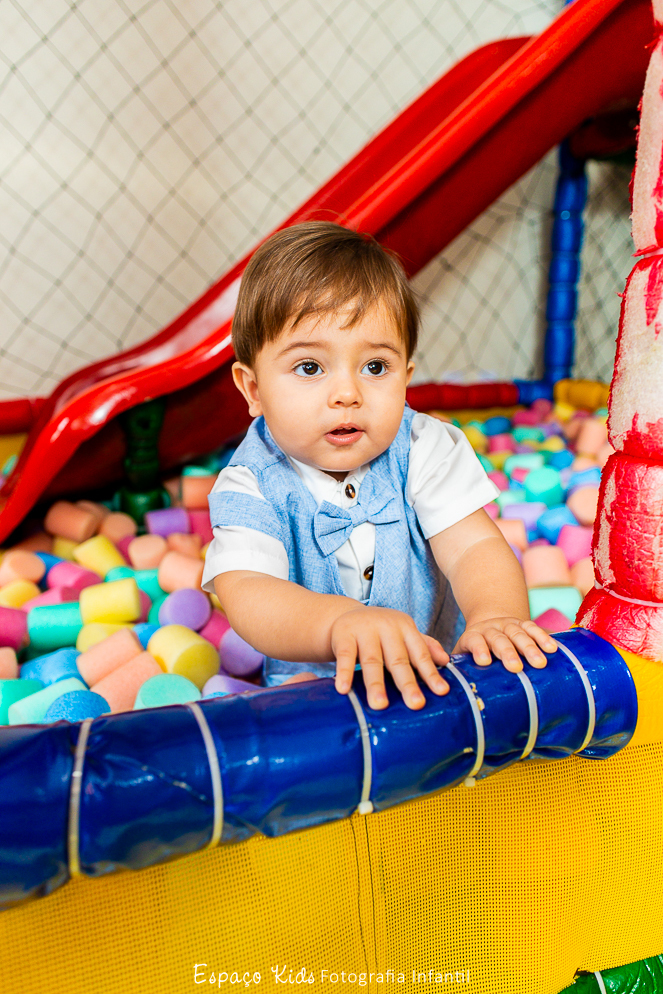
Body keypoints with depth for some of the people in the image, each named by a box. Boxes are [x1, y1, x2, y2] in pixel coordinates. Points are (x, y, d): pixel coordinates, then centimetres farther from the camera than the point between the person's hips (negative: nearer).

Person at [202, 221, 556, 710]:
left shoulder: (424, 451, -10)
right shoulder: (250, 486, -16)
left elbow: (476, 547, -18)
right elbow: (245, 592, -31)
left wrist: (493, 616, -42)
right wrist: (342, 621, -52)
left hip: (436, 668, 1)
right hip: (314, 679, -1)